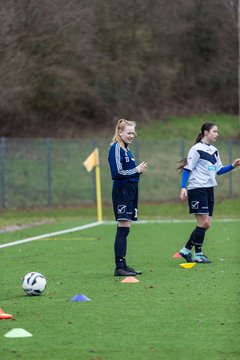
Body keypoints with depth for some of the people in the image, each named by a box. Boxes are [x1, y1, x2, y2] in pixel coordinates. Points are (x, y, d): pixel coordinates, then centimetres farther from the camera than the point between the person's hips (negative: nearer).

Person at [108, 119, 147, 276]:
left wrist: (139, 169, 2)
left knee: (125, 229, 10)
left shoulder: (126, 149, 17)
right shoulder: (116, 148, -11)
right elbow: (117, 172, -19)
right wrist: (136, 170, -12)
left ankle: (123, 265, 12)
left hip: (130, 191, 9)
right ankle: (119, 267, -11)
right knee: (123, 228, -11)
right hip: (121, 191, -9)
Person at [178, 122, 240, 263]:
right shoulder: (197, 149, -9)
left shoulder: (214, 151, 14)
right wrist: (183, 188, -18)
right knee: (203, 222, -10)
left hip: (209, 189, 8)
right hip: (197, 188, -8)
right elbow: (187, 168, -11)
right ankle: (198, 254, 0)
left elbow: (218, 170, 20)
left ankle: (186, 250, 16)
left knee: (207, 224, 5)